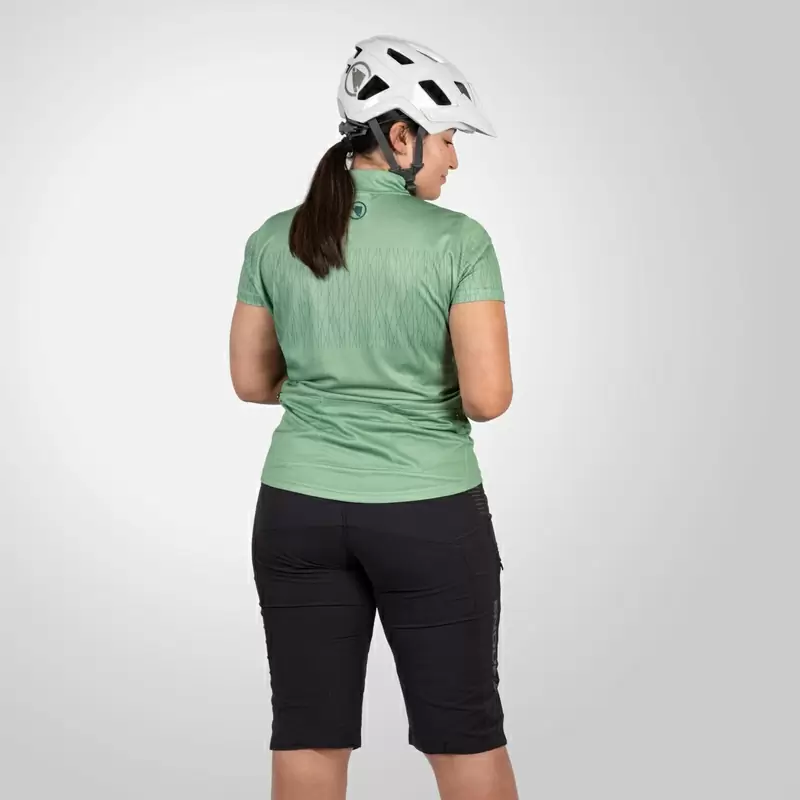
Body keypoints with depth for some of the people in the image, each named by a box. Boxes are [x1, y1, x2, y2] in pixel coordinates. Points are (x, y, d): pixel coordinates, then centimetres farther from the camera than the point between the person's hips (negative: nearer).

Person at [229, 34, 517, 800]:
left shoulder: (274, 239, 0)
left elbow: (250, 380, 7)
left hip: (300, 509, 3)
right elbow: (489, 396, -16)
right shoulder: (458, 240, -12)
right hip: (428, 517, -3)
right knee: (466, 734, 12)